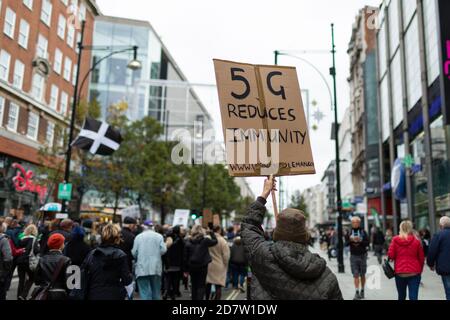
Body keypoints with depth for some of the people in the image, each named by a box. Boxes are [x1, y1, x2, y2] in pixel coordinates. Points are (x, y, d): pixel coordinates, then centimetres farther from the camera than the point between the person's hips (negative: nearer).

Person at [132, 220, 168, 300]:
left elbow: (134, 253, -3)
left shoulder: (138, 237, 0)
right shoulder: (159, 236, 1)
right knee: (156, 292, 15)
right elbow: (163, 250, -7)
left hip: (142, 269, -1)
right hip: (156, 268, 1)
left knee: (145, 293, 0)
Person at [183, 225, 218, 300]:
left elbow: (185, 257, 1)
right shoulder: (205, 240, -11)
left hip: (192, 266, 3)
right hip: (202, 266, -3)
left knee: (194, 285, 16)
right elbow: (215, 241, 6)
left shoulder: (188, 242, -3)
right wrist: (211, 233, 17)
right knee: (201, 286, 4)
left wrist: (185, 269, 8)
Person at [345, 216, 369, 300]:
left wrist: (360, 240, -20)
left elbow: (367, 243, -5)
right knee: (355, 275, -3)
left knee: (362, 275, 10)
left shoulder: (363, 232, -1)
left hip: (362, 255, 0)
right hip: (353, 256, 0)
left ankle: (362, 291, 24)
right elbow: (346, 243, 3)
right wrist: (351, 240, -16)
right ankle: (357, 292, -2)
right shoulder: (349, 232, 3)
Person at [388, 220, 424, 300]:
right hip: (414, 273, -1)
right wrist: (420, 270, 15)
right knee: (413, 297, -2)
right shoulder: (416, 241, -3)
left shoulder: (395, 240, -4)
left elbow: (390, 255, -7)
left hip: (399, 272, 1)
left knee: (401, 296, 18)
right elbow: (421, 258, 1)